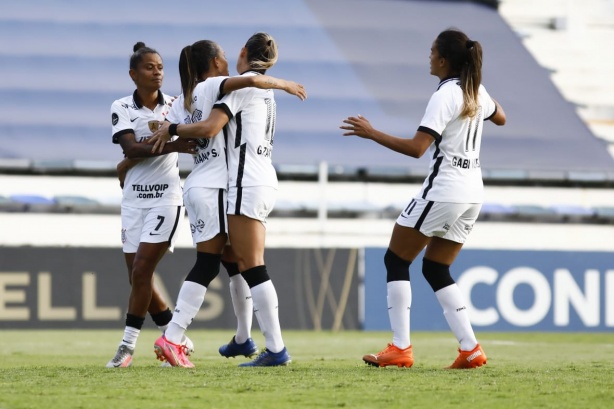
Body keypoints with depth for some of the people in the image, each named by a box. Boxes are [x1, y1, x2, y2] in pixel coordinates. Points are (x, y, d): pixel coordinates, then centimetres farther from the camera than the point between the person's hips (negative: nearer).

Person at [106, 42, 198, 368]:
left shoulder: (174, 106, 1)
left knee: (141, 272, -12)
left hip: (166, 198, -2)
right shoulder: (122, 108, -1)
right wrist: (173, 145, -32)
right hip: (134, 200, 2)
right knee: (138, 278, 2)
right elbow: (132, 148, -16)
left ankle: (128, 346, -6)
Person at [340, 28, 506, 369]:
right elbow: (500, 118, 31)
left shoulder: (445, 96, -15)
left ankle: (400, 348, -3)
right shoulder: (476, 91, 9)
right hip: (472, 192, 8)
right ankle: (470, 349, 3)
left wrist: (371, 133, -20)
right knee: (436, 270, 15)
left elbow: (416, 147, -24)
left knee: (396, 260, 2)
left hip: (443, 188, -8)